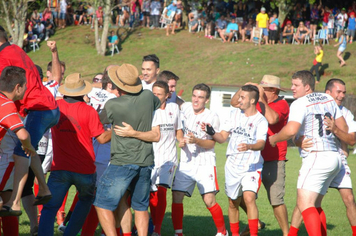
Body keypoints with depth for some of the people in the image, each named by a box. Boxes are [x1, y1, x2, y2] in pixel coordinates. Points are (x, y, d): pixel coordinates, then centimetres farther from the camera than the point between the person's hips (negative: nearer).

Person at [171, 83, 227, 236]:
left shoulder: (212, 117, -9)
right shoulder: (185, 107, 2)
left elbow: (211, 144, -9)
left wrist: (196, 141, -26)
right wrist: (181, 141, 2)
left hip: (204, 163, -4)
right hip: (185, 162, 4)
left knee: (209, 200, -12)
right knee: (176, 196, -5)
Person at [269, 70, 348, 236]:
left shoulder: (300, 103, -8)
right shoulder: (328, 99, 15)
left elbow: (290, 130, -22)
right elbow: (343, 128, 22)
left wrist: (274, 138, -4)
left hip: (317, 157, -9)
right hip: (335, 157, 9)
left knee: (304, 204, -14)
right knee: (314, 205, 16)